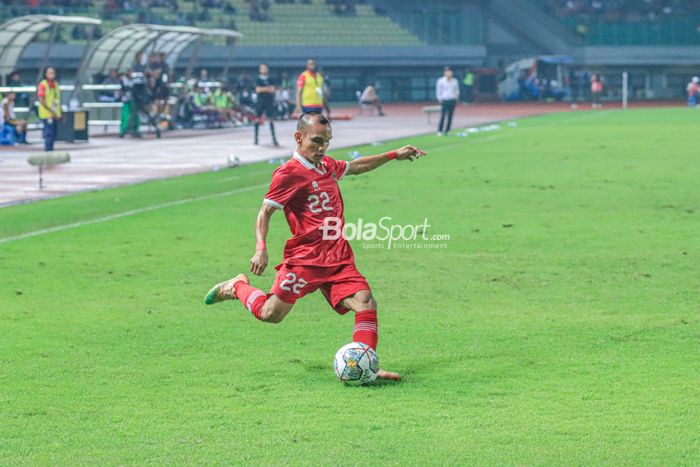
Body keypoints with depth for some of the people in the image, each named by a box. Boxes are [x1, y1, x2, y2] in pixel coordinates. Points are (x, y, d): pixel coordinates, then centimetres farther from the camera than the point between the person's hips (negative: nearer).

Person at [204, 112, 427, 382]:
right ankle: (238, 287, 23)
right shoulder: (289, 173, -7)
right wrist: (261, 249, -21)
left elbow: (357, 167, 37)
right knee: (270, 314, -7)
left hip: (338, 259, 6)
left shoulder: (327, 166, 16)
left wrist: (394, 155, 35)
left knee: (365, 303, -13)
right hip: (305, 259, -6)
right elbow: (265, 212, -8)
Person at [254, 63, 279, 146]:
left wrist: (262, 89, -10)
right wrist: (267, 88, -11)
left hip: (269, 102, 0)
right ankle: (256, 138, 13)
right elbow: (257, 90, -7)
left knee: (271, 120, -7)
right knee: (257, 120, 3)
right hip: (260, 102, 0)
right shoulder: (258, 80, 6)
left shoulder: (271, 80, 9)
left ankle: (274, 139, -8)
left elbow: (273, 89, -4)